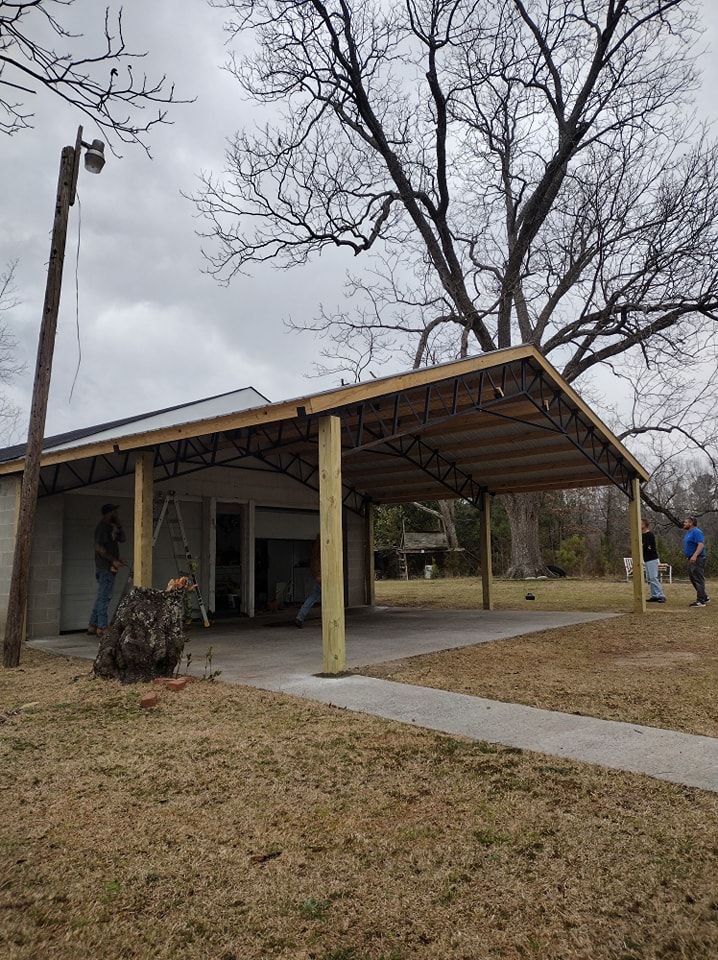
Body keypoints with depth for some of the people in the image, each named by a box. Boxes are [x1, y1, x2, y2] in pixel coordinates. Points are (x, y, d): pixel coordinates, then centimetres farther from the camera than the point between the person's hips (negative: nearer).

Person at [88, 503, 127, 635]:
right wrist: (113, 560, -20)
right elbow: (99, 548, -19)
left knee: (102, 597, 13)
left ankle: (93, 626, 19)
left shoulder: (110, 527, 17)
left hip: (109, 567, 10)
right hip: (105, 567, -10)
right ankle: (102, 627, -5)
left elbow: (122, 539, 20)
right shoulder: (102, 527, -12)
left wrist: (118, 525, 8)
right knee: (104, 597, -8)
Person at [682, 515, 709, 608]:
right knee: (694, 579, 15)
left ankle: (701, 601, -7)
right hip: (691, 560, 10)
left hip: (697, 559, -10)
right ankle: (705, 598, 25)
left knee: (698, 580, -8)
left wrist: (695, 555, -34)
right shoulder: (688, 532, 17)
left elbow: (701, 544, -25)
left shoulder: (696, 532, -14)